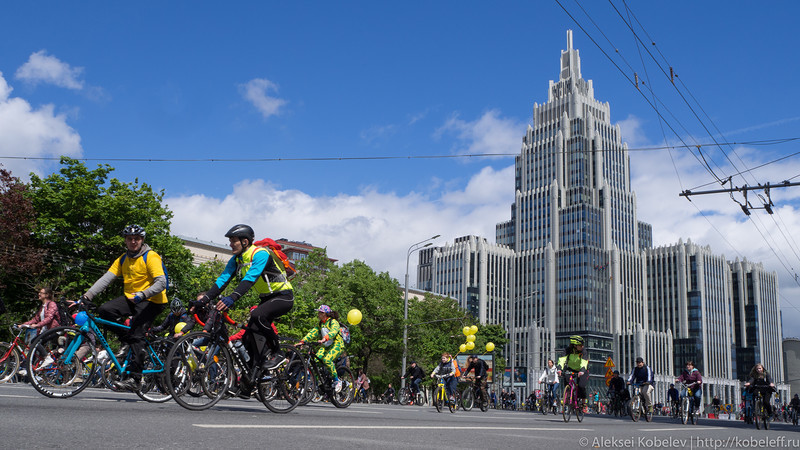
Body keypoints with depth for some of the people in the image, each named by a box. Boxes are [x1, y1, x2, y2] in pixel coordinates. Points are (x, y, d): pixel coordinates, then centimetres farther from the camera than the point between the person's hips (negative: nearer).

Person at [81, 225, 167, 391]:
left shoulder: (150, 257, -11)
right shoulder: (123, 259, 10)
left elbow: (161, 283, -20)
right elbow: (106, 278, 1)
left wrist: (142, 294, -35)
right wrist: (87, 295, -11)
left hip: (150, 301, -7)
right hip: (130, 298, 7)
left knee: (136, 335, -18)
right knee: (104, 310, -17)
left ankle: (134, 378, -16)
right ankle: (128, 341, 0)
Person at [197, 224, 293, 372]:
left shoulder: (260, 254, -23)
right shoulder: (235, 260, 2)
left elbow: (250, 278, -37)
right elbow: (223, 279, -7)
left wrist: (232, 298, -49)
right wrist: (206, 298, -21)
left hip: (284, 296, -8)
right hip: (266, 298, 8)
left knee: (257, 315, -34)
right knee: (248, 339, -2)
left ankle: (277, 354, -19)